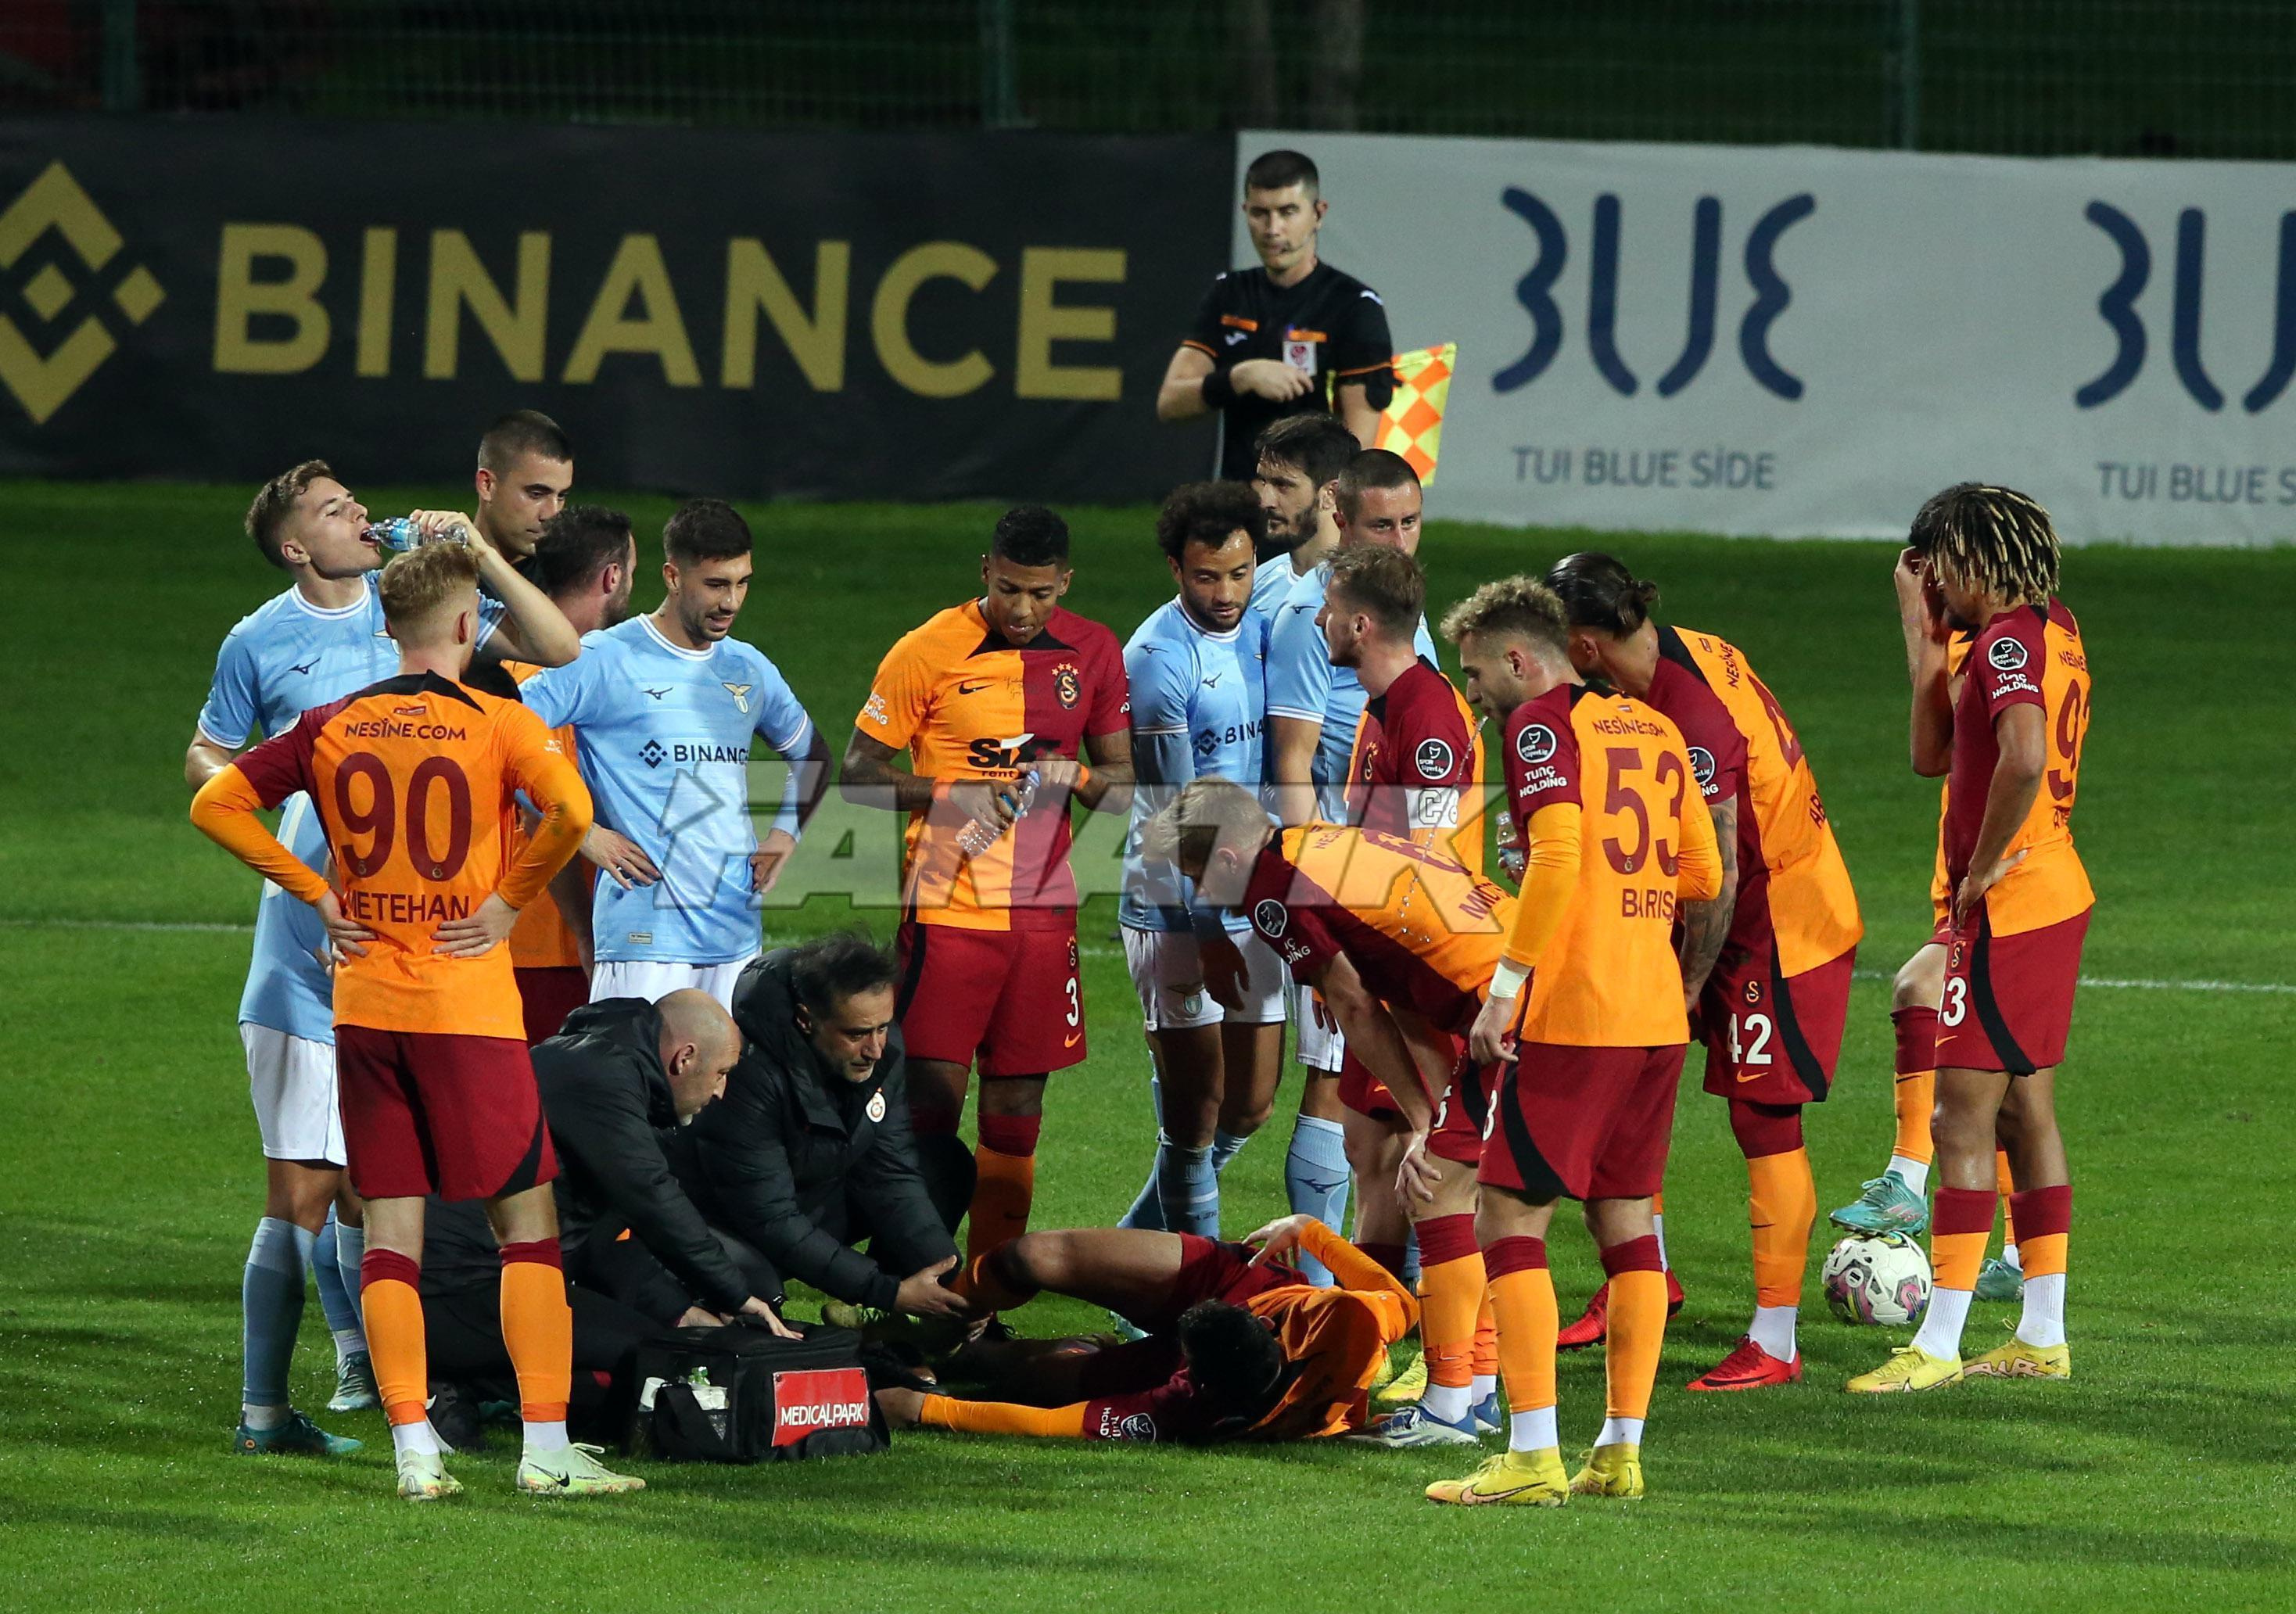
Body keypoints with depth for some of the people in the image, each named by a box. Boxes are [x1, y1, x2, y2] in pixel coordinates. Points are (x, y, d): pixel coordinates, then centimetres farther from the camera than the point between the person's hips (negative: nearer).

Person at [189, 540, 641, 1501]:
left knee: (391, 1230, 6)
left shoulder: (331, 727, 5)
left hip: (364, 1005, 4)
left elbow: (216, 804, 7)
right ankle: (546, 1449, -3)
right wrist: (509, 901, -8)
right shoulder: (496, 723, -6)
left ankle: (413, 1451, 0)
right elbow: (570, 810, -23)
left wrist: (318, 894, 8)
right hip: (467, 1004, -4)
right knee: (526, 1218, 3)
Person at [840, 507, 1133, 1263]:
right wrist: (951, 795, -17)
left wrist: (1076, 778, -9)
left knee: (1017, 1114, 5)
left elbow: (1124, 783, 14)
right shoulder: (929, 651, -4)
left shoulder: (1095, 653, 7)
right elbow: (858, 772, -1)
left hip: (1044, 910, 4)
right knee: (932, 1102, -9)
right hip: (949, 909, -4)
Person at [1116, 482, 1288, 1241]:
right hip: (1177, 910, -7)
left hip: (1252, 904, 7)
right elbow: (1175, 809, -16)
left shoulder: (1263, 631, 7)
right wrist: (1209, 933, -18)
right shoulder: (1158, 657, -14)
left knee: (1250, 1107, 9)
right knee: (1195, 1112, -6)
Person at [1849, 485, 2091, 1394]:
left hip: (2005, 910, -10)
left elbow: (2024, 758, -35)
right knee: (2026, 1113, 15)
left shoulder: (2008, 643, -17)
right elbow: (1934, 754, 18)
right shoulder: (2054, 632, 13)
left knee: (1963, 1120, -7)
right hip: (2056, 899, 10)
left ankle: (1939, 1346, -7)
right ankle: (2042, 1337, 19)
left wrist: (1982, 870, -23)